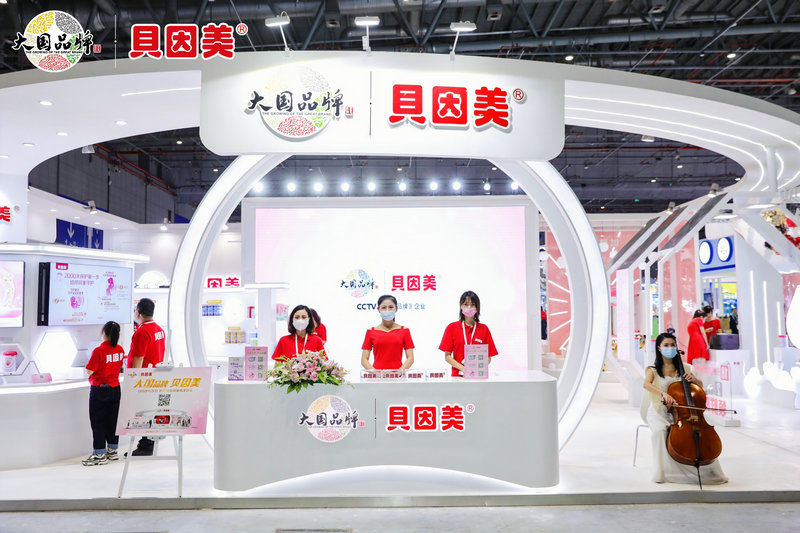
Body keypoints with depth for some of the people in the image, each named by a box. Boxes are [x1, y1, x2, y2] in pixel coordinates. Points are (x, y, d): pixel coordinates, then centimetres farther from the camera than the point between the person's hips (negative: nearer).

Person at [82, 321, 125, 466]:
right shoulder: (120, 349, -1)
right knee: (112, 420, 14)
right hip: (115, 388, 6)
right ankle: (112, 451, 24)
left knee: (97, 421, 3)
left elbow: (88, 371, -16)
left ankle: (99, 454, 6)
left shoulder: (99, 351, -18)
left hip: (99, 389, -6)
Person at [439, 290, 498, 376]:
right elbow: (447, 356, 6)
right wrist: (463, 368, -8)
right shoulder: (451, 327, 8)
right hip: (458, 375, -1)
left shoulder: (484, 329, 11)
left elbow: (488, 358, 11)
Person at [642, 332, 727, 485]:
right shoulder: (653, 370, 1)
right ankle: (662, 472, -21)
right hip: (659, 412, -3)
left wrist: (693, 379, -5)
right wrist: (663, 393, -40)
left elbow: (700, 386, 20)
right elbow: (646, 384, -20)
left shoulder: (683, 368, 13)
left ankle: (709, 471, -11)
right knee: (660, 431, -34)